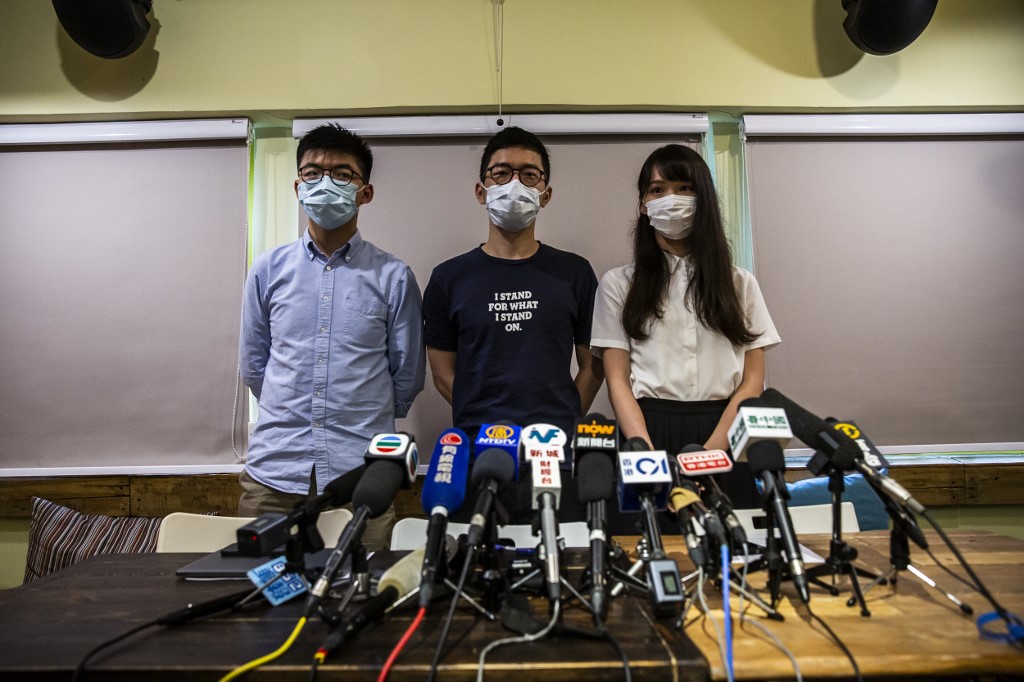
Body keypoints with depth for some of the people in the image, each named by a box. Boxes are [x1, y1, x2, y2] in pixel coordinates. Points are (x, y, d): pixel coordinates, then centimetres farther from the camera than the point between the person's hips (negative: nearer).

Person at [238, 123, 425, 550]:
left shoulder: (393, 277, -2)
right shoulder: (269, 270, 5)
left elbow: (408, 374, 5)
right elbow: (253, 365, 13)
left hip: (361, 475, -1)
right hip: (274, 471, 2)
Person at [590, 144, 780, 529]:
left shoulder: (739, 283, 11)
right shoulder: (619, 284, 7)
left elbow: (753, 380, 5)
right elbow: (618, 381, 0)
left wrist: (711, 450, -11)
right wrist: (650, 455, -14)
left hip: (724, 438, 1)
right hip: (647, 429, -1)